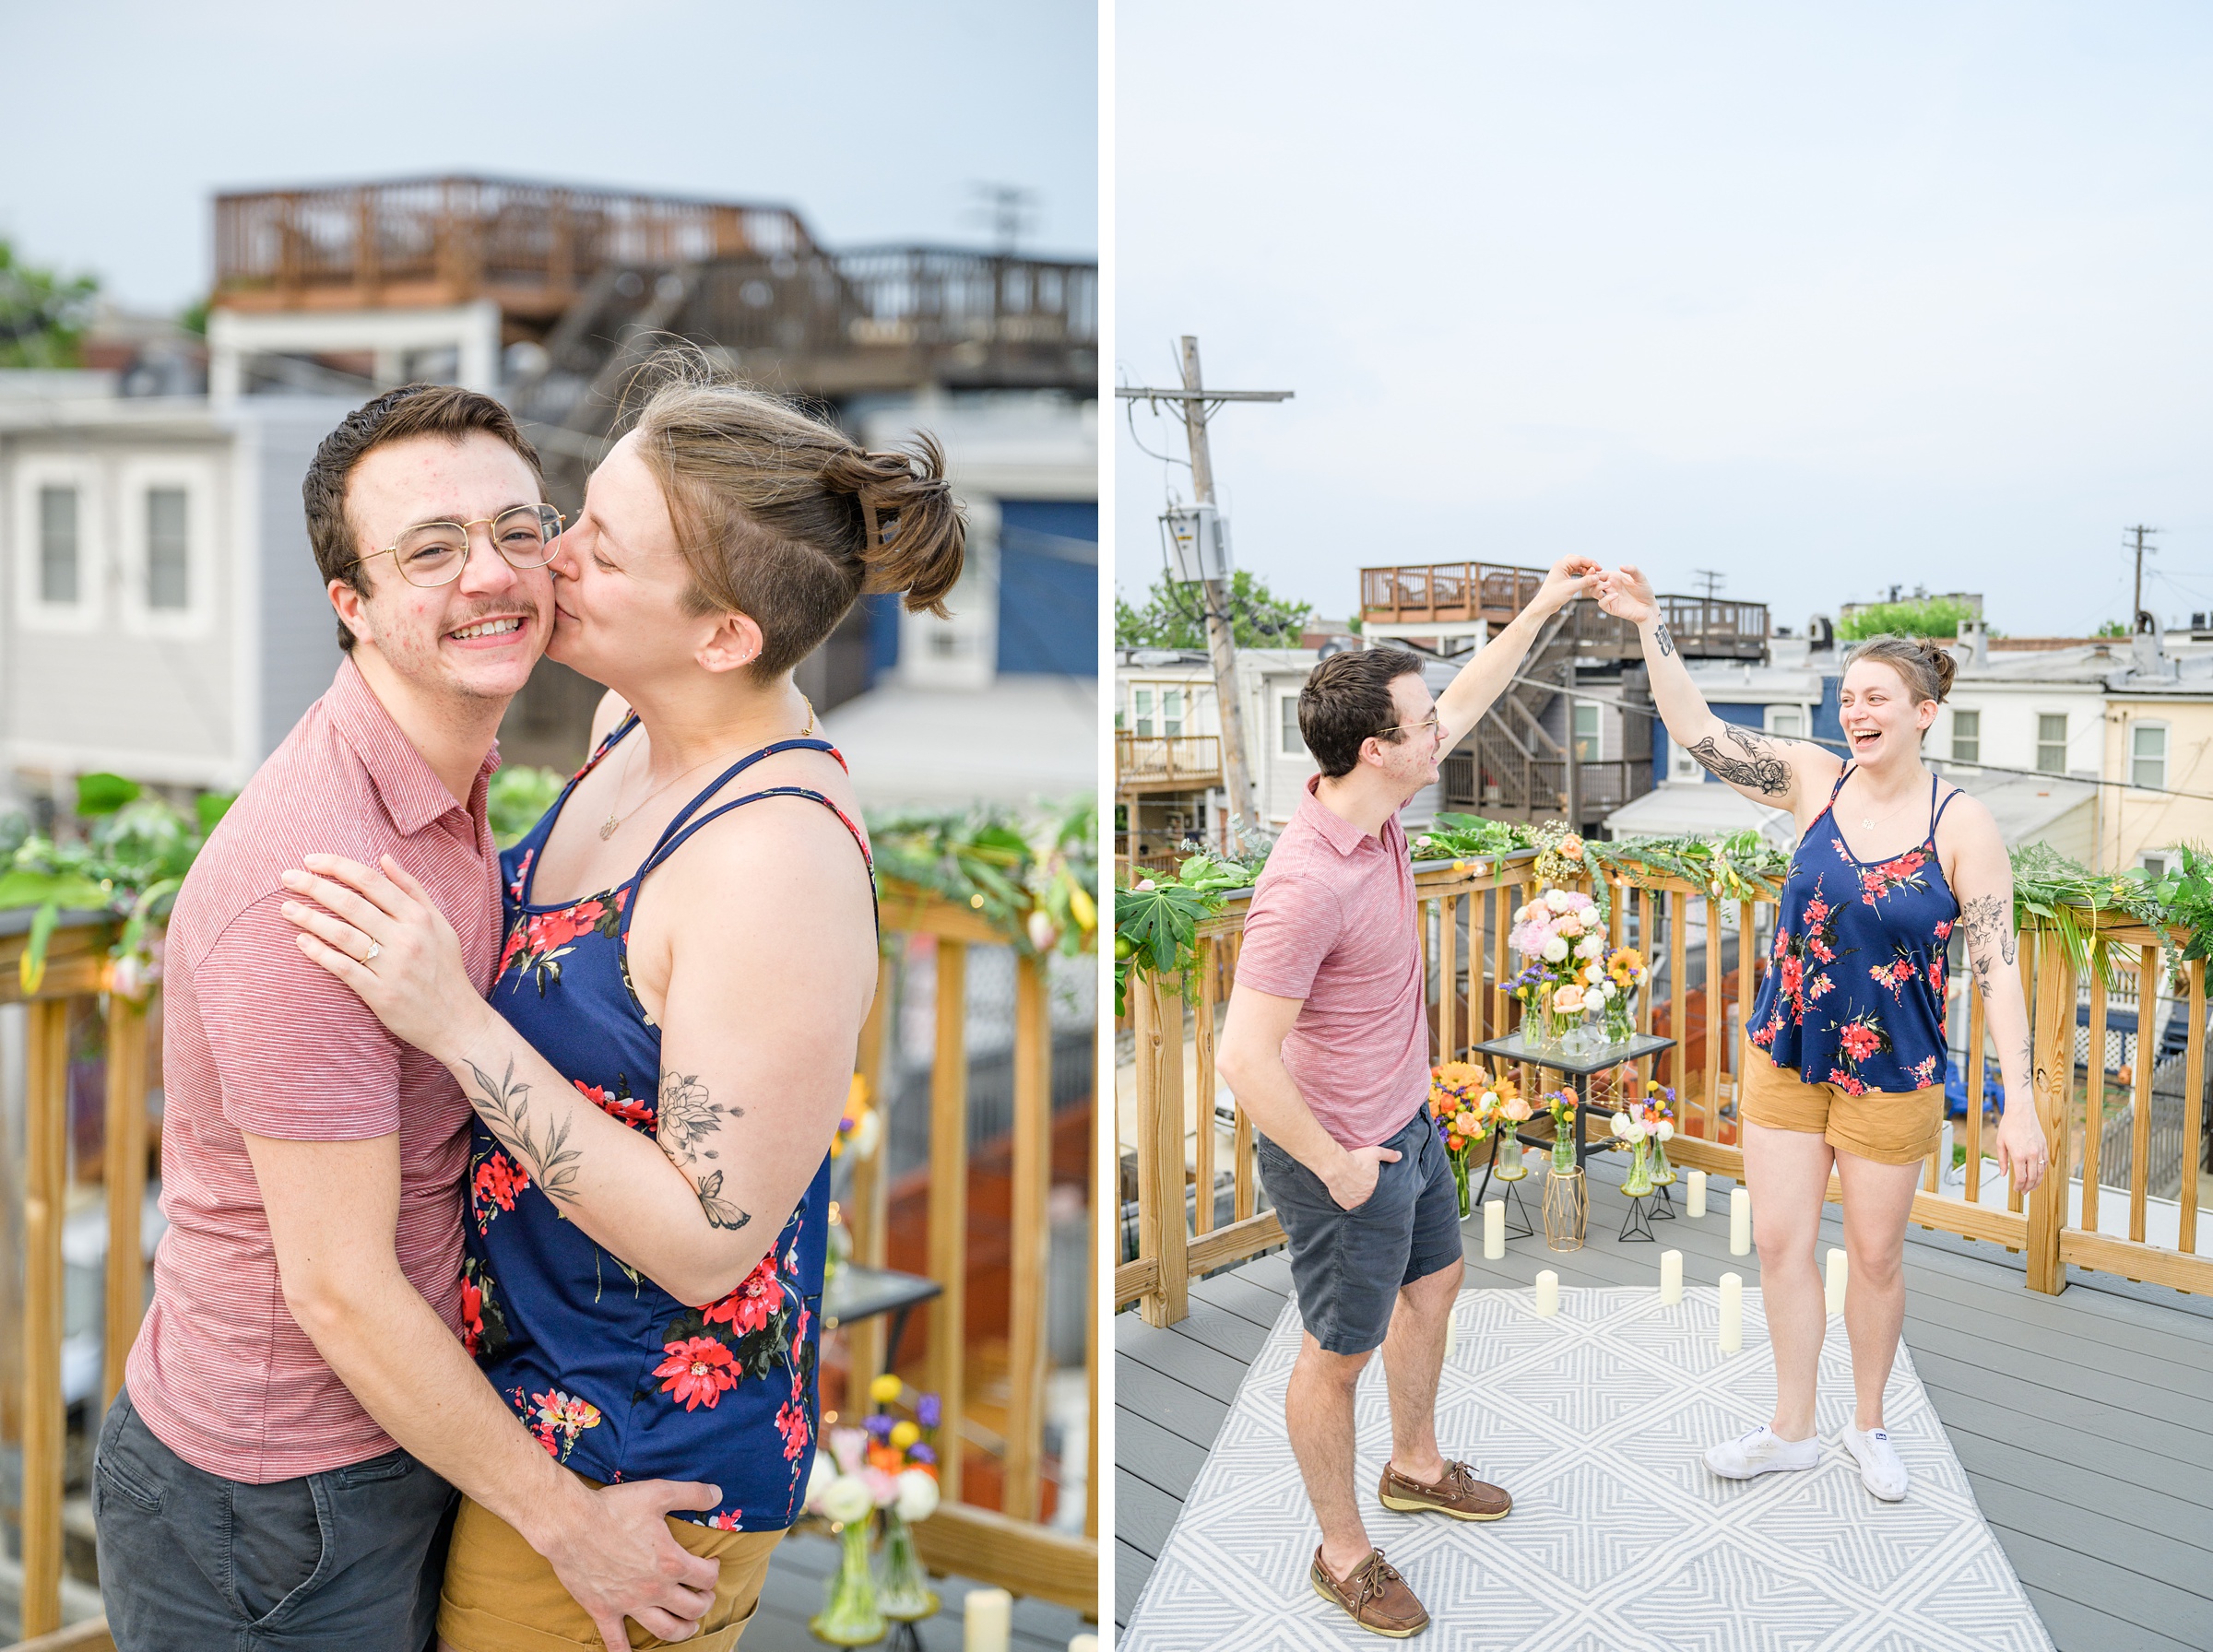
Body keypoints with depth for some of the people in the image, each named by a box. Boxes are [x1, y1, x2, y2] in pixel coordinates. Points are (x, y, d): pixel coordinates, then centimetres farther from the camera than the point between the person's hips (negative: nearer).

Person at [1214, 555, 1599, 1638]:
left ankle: (1414, 1466, 52)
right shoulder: (1307, 883, -34)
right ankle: (1341, 1550, 32)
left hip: (1405, 1121, 9)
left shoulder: (1373, 807, -7)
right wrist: (1333, 1166, -22)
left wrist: (1539, 611, 13)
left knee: (1432, 1283, 27)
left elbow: (1462, 705, 13)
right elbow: (1243, 1058, -34)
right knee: (1339, 1351, 10)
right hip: (1342, 1154, -9)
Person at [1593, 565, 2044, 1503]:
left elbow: (1996, 964, -13)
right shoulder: (1814, 781, -6)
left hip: (1892, 1075, -2)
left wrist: (2019, 1101, -16)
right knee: (1780, 1239, 9)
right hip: (1785, 1057, 3)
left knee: (1876, 1254, 12)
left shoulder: (1962, 826, -13)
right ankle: (1791, 1430, 27)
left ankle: (1868, 1426, 35)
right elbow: (1700, 735, -15)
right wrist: (1649, 627, -25)